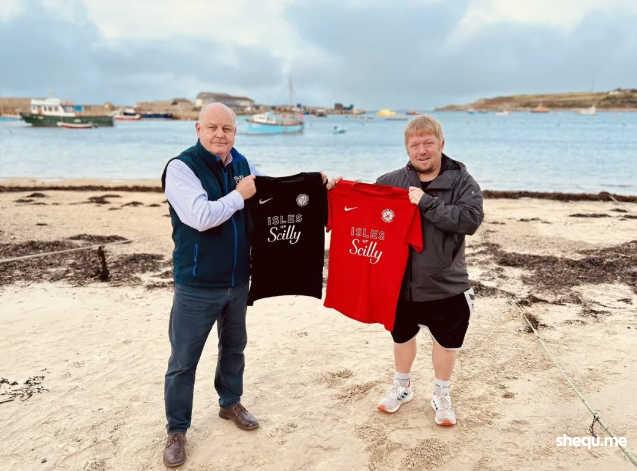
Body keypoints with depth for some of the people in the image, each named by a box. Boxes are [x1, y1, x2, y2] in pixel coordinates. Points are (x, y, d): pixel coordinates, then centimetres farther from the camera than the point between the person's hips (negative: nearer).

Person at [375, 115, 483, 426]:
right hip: (401, 281, 2)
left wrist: (426, 202, -27)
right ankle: (401, 387, 46)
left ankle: (441, 395, 40)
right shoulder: (391, 181, -3)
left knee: (446, 341, 15)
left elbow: (470, 220, -25)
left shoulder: (462, 182, -10)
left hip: (446, 285, -2)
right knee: (402, 336, 21)